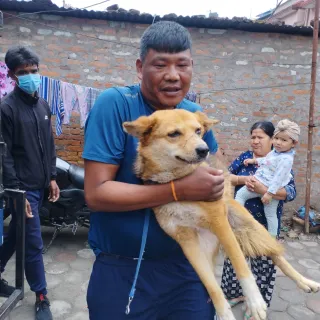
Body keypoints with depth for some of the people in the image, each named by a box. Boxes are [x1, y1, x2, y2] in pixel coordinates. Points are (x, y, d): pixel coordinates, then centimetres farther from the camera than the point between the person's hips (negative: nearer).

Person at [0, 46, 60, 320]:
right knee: (34, 244, 1)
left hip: (40, 185, 7)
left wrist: (52, 177, 12)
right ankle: (41, 297, 17)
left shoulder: (43, 105, 10)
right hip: (23, 187, -6)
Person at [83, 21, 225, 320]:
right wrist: (180, 190, -27)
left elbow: (218, 167, 17)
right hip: (124, 271, -4)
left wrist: (218, 184, -5)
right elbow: (96, 193, -22)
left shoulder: (195, 114, 1)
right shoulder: (114, 104, -16)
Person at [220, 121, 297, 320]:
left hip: (265, 225, -3)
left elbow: (291, 192, -17)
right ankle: (237, 293, 39)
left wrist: (263, 190, -31)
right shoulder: (244, 158, 3)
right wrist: (242, 179, -21)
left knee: (263, 264, 8)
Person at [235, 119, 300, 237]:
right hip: (258, 183, 9)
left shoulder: (286, 159, -25)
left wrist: (270, 193, -28)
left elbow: (278, 178, -28)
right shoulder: (275, 151, 4)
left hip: (271, 188, -9)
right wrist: (254, 160, 19)